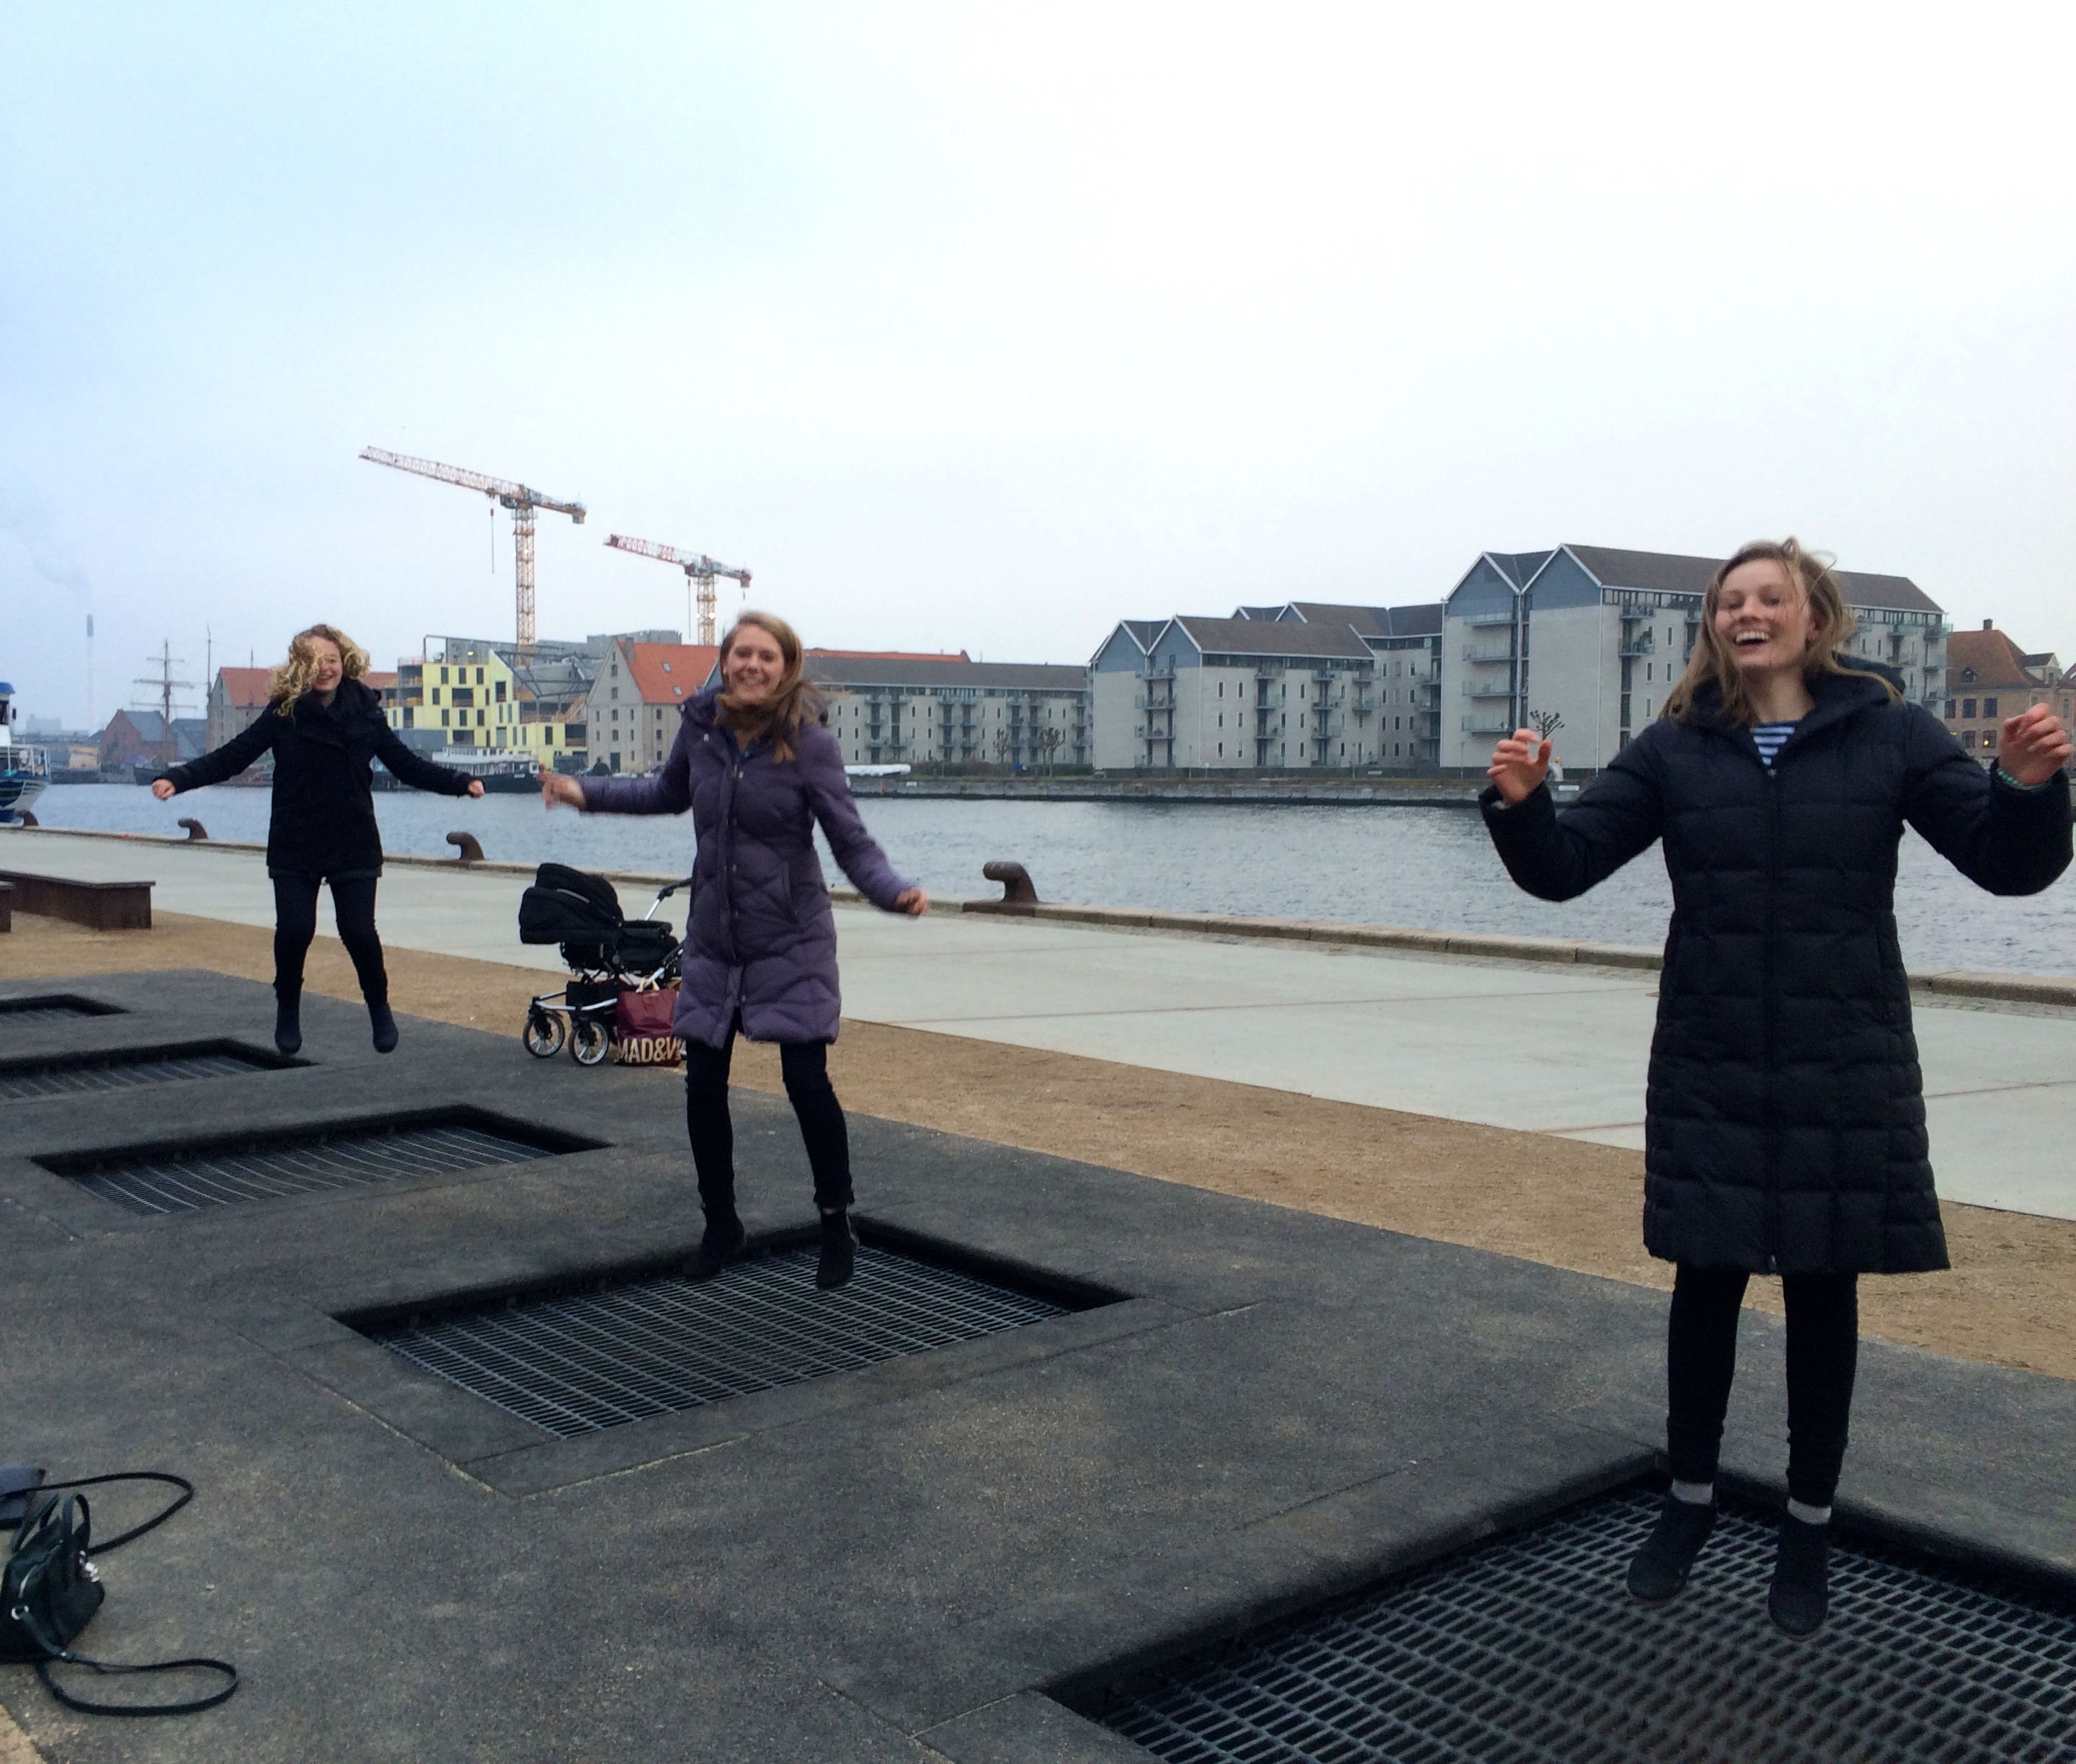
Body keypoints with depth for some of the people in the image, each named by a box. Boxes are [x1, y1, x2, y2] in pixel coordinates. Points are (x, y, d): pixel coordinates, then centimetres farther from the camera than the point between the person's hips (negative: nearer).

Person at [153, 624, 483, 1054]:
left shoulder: (365, 713, 0)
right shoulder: (284, 713, -4)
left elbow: (407, 766, 5)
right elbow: (230, 757, -6)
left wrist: (461, 783, -4)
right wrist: (178, 778, -19)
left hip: (354, 846, 0)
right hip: (295, 847, 0)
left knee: (359, 931, -7)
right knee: (294, 930, -8)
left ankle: (379, 1008, 17)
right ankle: (288, 1011, 18)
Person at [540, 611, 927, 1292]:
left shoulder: (808, 743, -16)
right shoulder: (700, 724, -3)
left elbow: (852, 841, -16)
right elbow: (670, 793, 18)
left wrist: (895, 892, -34)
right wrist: (586, 793, 14)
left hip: (791, 942, -4)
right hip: (712, 941, 4)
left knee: (806, 1082, -8)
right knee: (703, 1086, 6)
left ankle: (837, 1227, 13)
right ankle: (720, 1224, 27)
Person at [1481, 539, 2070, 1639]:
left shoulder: (1889, 733, -1)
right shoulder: (1677, 748, 3)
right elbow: (1564, 868, -1)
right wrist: (1518, 805, -22)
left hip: (1843, 1071, -1)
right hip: (1710, 1068, 1)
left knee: (1822, 1293, 10)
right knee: (1706, 1284, 10)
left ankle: (1809, 1527, 27)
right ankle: (1689, 1500, 29)